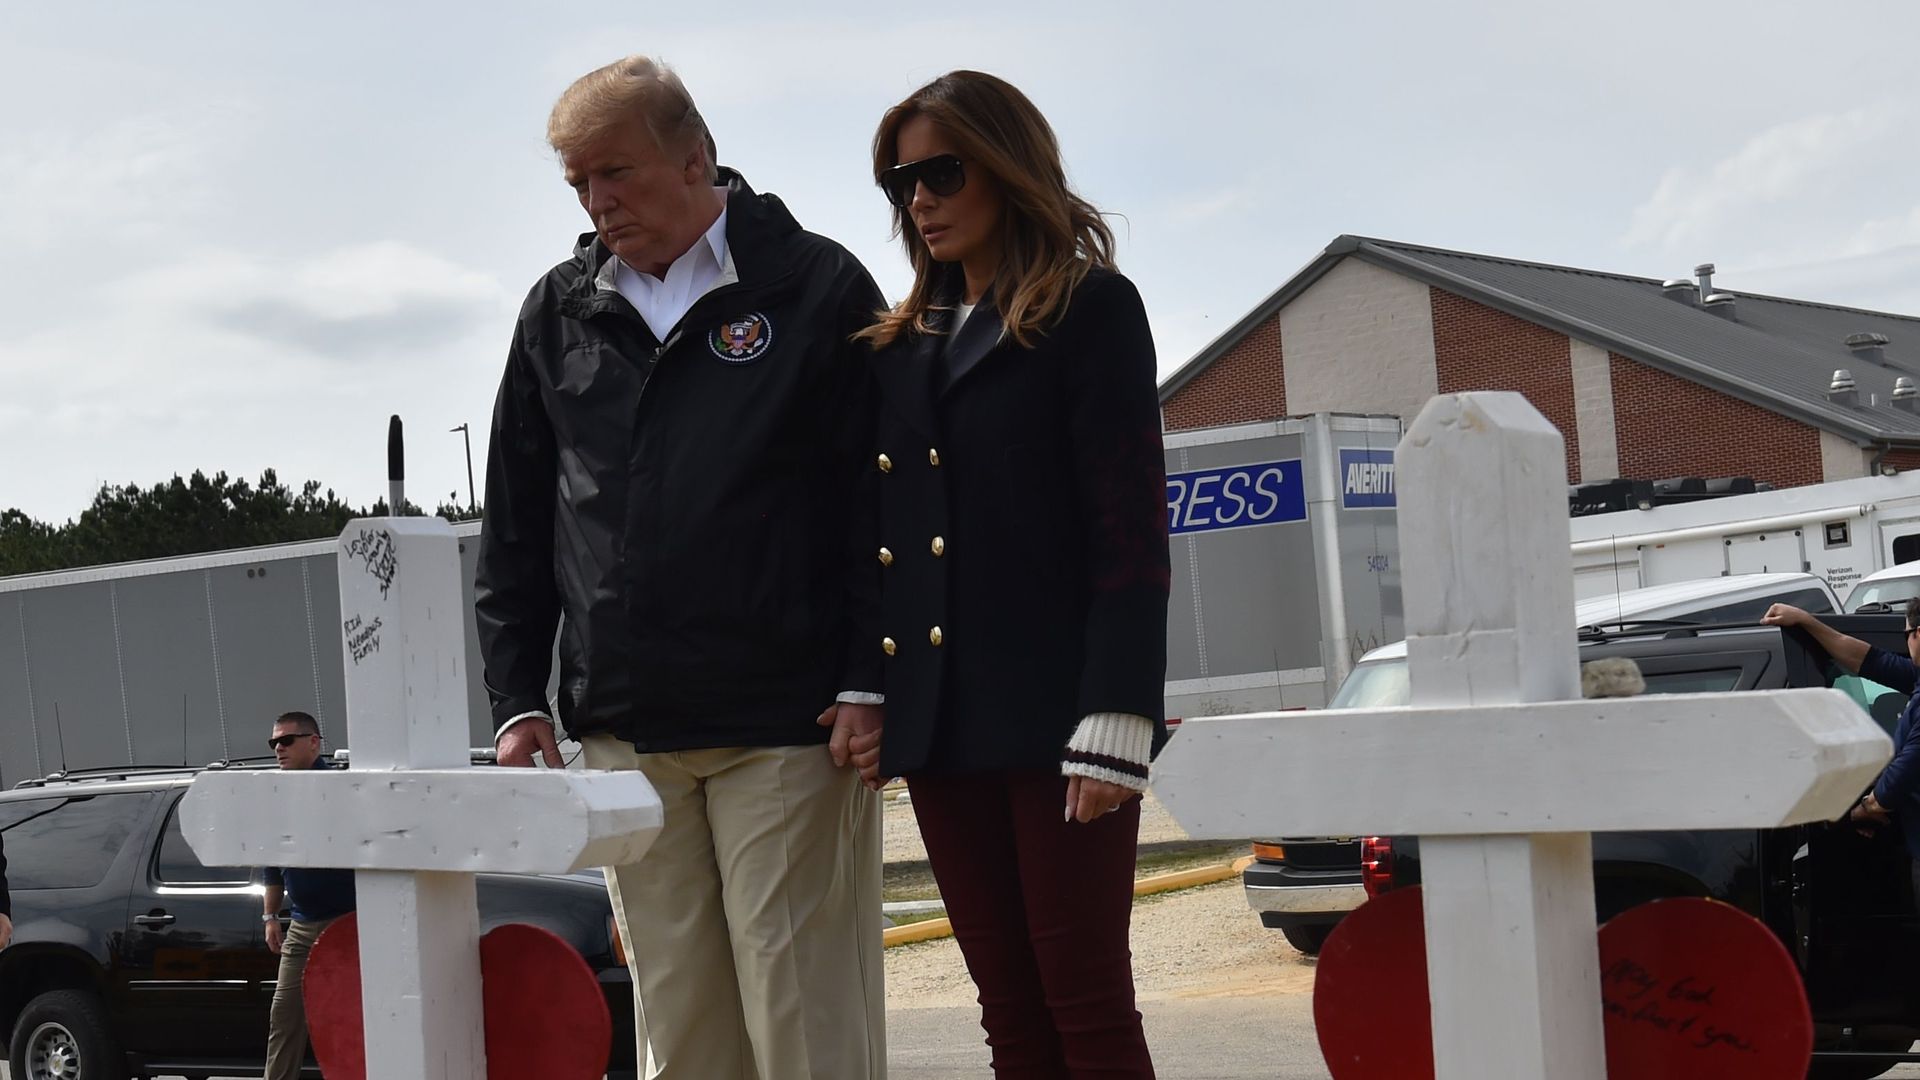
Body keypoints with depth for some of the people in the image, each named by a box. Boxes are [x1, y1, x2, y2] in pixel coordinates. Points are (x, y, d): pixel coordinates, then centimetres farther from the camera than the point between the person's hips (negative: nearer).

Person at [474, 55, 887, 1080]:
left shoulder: (818, 286, 1)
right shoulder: (559, 313, 14)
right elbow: (513, 528, 16)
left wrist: (869, 684, -9)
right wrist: (518, 697, 9)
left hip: (787, 727, -4)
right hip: (625, 734, 4)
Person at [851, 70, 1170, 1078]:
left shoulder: (1091, 309, 1)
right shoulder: (899, 344, 17)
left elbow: (1130, 529, -7)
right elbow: (883, 539, 16)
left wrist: (1112, 724, -15)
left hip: (1053, 717, -5)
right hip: (939, 725, 5)